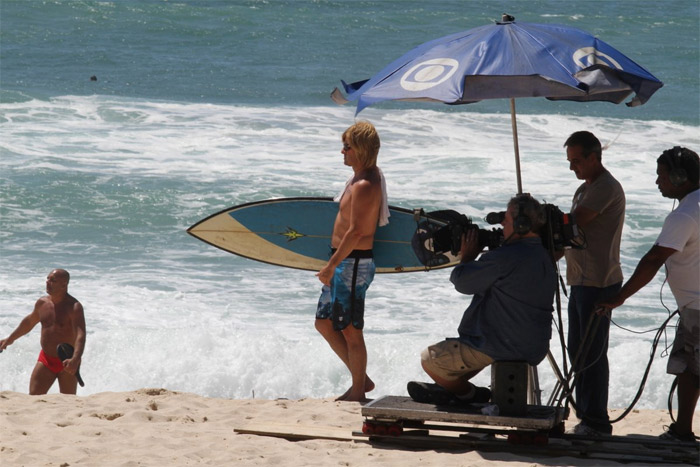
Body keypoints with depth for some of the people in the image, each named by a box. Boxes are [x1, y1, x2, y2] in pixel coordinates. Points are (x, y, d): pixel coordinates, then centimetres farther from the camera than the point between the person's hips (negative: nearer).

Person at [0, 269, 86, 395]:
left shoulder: (74, 307, -18)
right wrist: (10, 339, 33)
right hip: (46, 359, 5)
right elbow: (29, 322, 24)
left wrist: (75, 360, -48)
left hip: (67, 363, -5)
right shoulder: (42, 303, 3)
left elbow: (80, 336, -31)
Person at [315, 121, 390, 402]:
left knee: (350, 330, -1)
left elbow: (355, 232, -26)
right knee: (324, 323, 16)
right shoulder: (366, 177, 11)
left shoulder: (364, 186, -21)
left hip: (353, 264, -11)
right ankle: (361, 379, 23)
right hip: (345, 263, 11)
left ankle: (358, 391, 10)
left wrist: (331, 266, -22)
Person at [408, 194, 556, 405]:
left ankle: (472, 394, 12)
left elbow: (462, 281, -12)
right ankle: (449, 388, 35)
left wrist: (466, 257, 6)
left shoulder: (505, 258, -24)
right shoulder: (545, 257, 6)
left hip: (503, 347, -10)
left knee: (429, 359, 4)